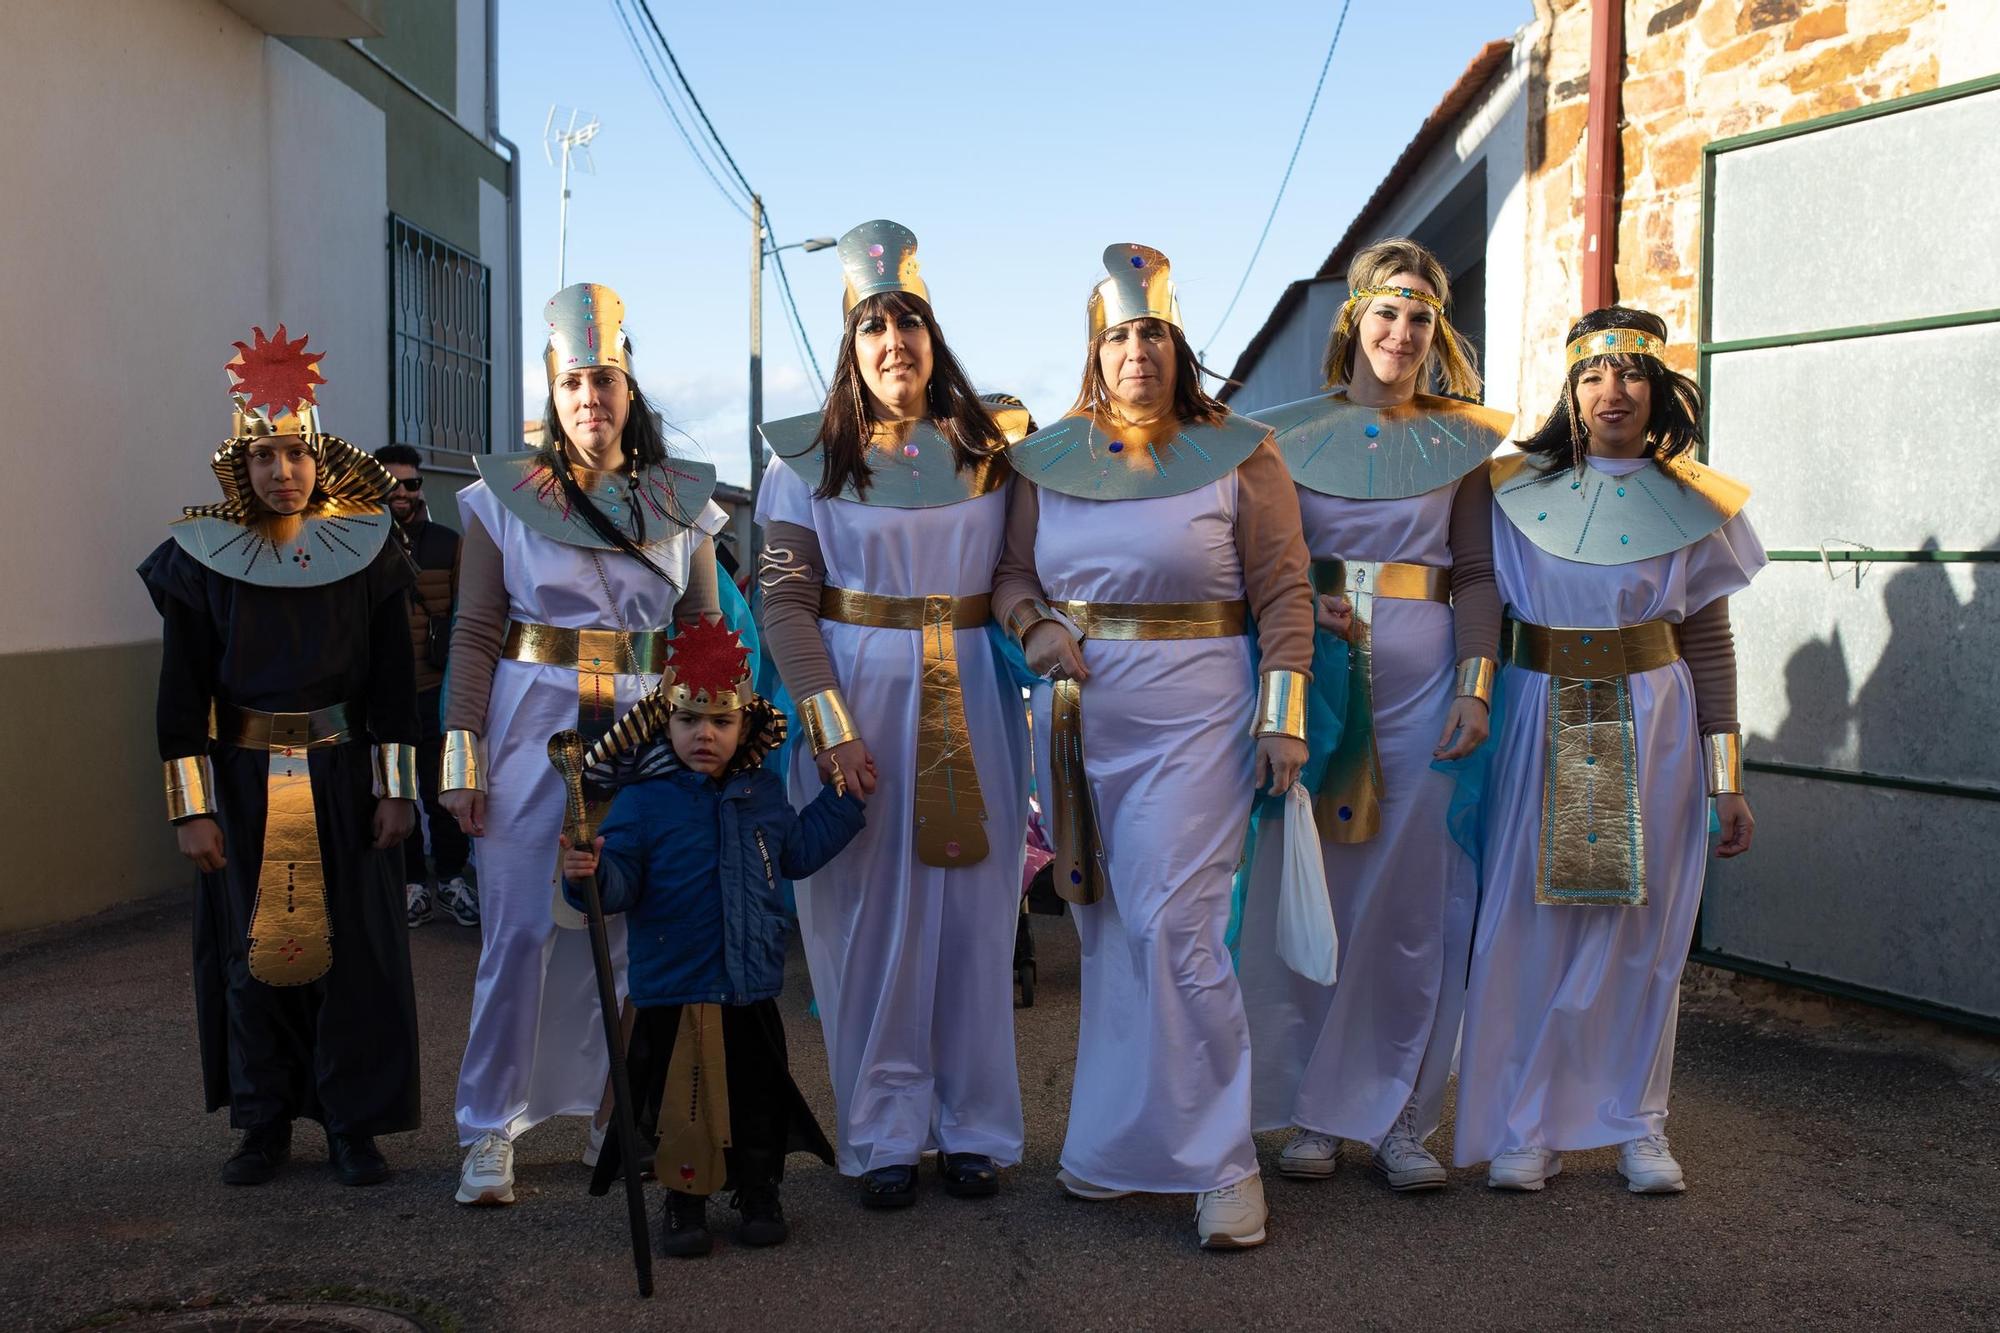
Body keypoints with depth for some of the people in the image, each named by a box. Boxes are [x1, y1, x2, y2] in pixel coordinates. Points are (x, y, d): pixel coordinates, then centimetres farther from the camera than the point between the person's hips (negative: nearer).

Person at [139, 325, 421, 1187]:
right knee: (251, 953, 7)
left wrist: (395, 790, -1)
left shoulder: (366, 551, 0)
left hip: (341, 778, 0)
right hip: (243, 782, 0)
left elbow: (392, 681, 2)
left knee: (352, 950, 3)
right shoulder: (201, 558, -2)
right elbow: (181, 694, -2)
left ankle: (354, 1124, 15)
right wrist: (192, 808, -6)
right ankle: (264, 1124, 21)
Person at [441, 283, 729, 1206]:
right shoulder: (504, 494, 2)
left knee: (634, 926, 5)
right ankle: (489, 1131, 7)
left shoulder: (682, 501, 8)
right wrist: (463, 756, -5)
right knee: (519, 928, -3)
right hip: (534, 723, -2)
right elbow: (474, 634, 2)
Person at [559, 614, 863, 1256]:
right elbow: (621, 879, -14)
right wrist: (591, 874, -36)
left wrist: (841, 799, 16)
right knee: (681, 1101, 3)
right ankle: (684, 1203, 20)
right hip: (674, 992, -4)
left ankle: (759, 1196, 29)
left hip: (752, 992, 4)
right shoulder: (643, 800, -9)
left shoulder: (764, 793, 7)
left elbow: (798, 852, 21)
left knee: (758, 1098, 12)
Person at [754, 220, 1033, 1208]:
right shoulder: (807, 458, 1)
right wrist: (829, 720, -13)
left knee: (974, 912, 5)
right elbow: (785, 602, -4)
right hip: (857, 693, -2)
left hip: (973, 702, 2)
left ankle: (974, 1128, 16)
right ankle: (883, 1135, 11)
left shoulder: (995, 443, 8)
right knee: (870, 914, 1)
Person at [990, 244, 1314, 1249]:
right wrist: (1033, 625, -7)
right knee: (1103, 932, 10)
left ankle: (1222, 1161, 0)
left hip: (1192, 715, -4)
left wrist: (1283, 716, -9)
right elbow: (1012, 573, 16)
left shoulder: (1237, 455, 0)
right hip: (1076, 714, 4)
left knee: (1175, 928, -12)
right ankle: (1119, 1142, 23)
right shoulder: (1048, 459, 9)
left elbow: (1284, 593, -1)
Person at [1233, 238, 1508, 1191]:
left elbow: (1478, 574, 5)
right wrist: (1304, 608, -11)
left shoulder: (1464, 442, 9)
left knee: (1413, 896, 1)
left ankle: (1400, 1117, 12)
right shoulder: (1288, 432, 8)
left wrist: (1475, 684, -7)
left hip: (1424, 675, 0)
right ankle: (1314, 1111, 13)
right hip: (1310, 673, 0)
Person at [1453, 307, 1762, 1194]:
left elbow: (1711, 646, 5)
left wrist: (1727, 778, 3)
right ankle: (1526, 1127, 12)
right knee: (1529, 926, 0)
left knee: (1642, 929, 5)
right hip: (1540, 725, 0)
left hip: (1653, 732, 0)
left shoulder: (1691, 505, 4)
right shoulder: (1518, 492, 4)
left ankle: (1636, 1124, 18)